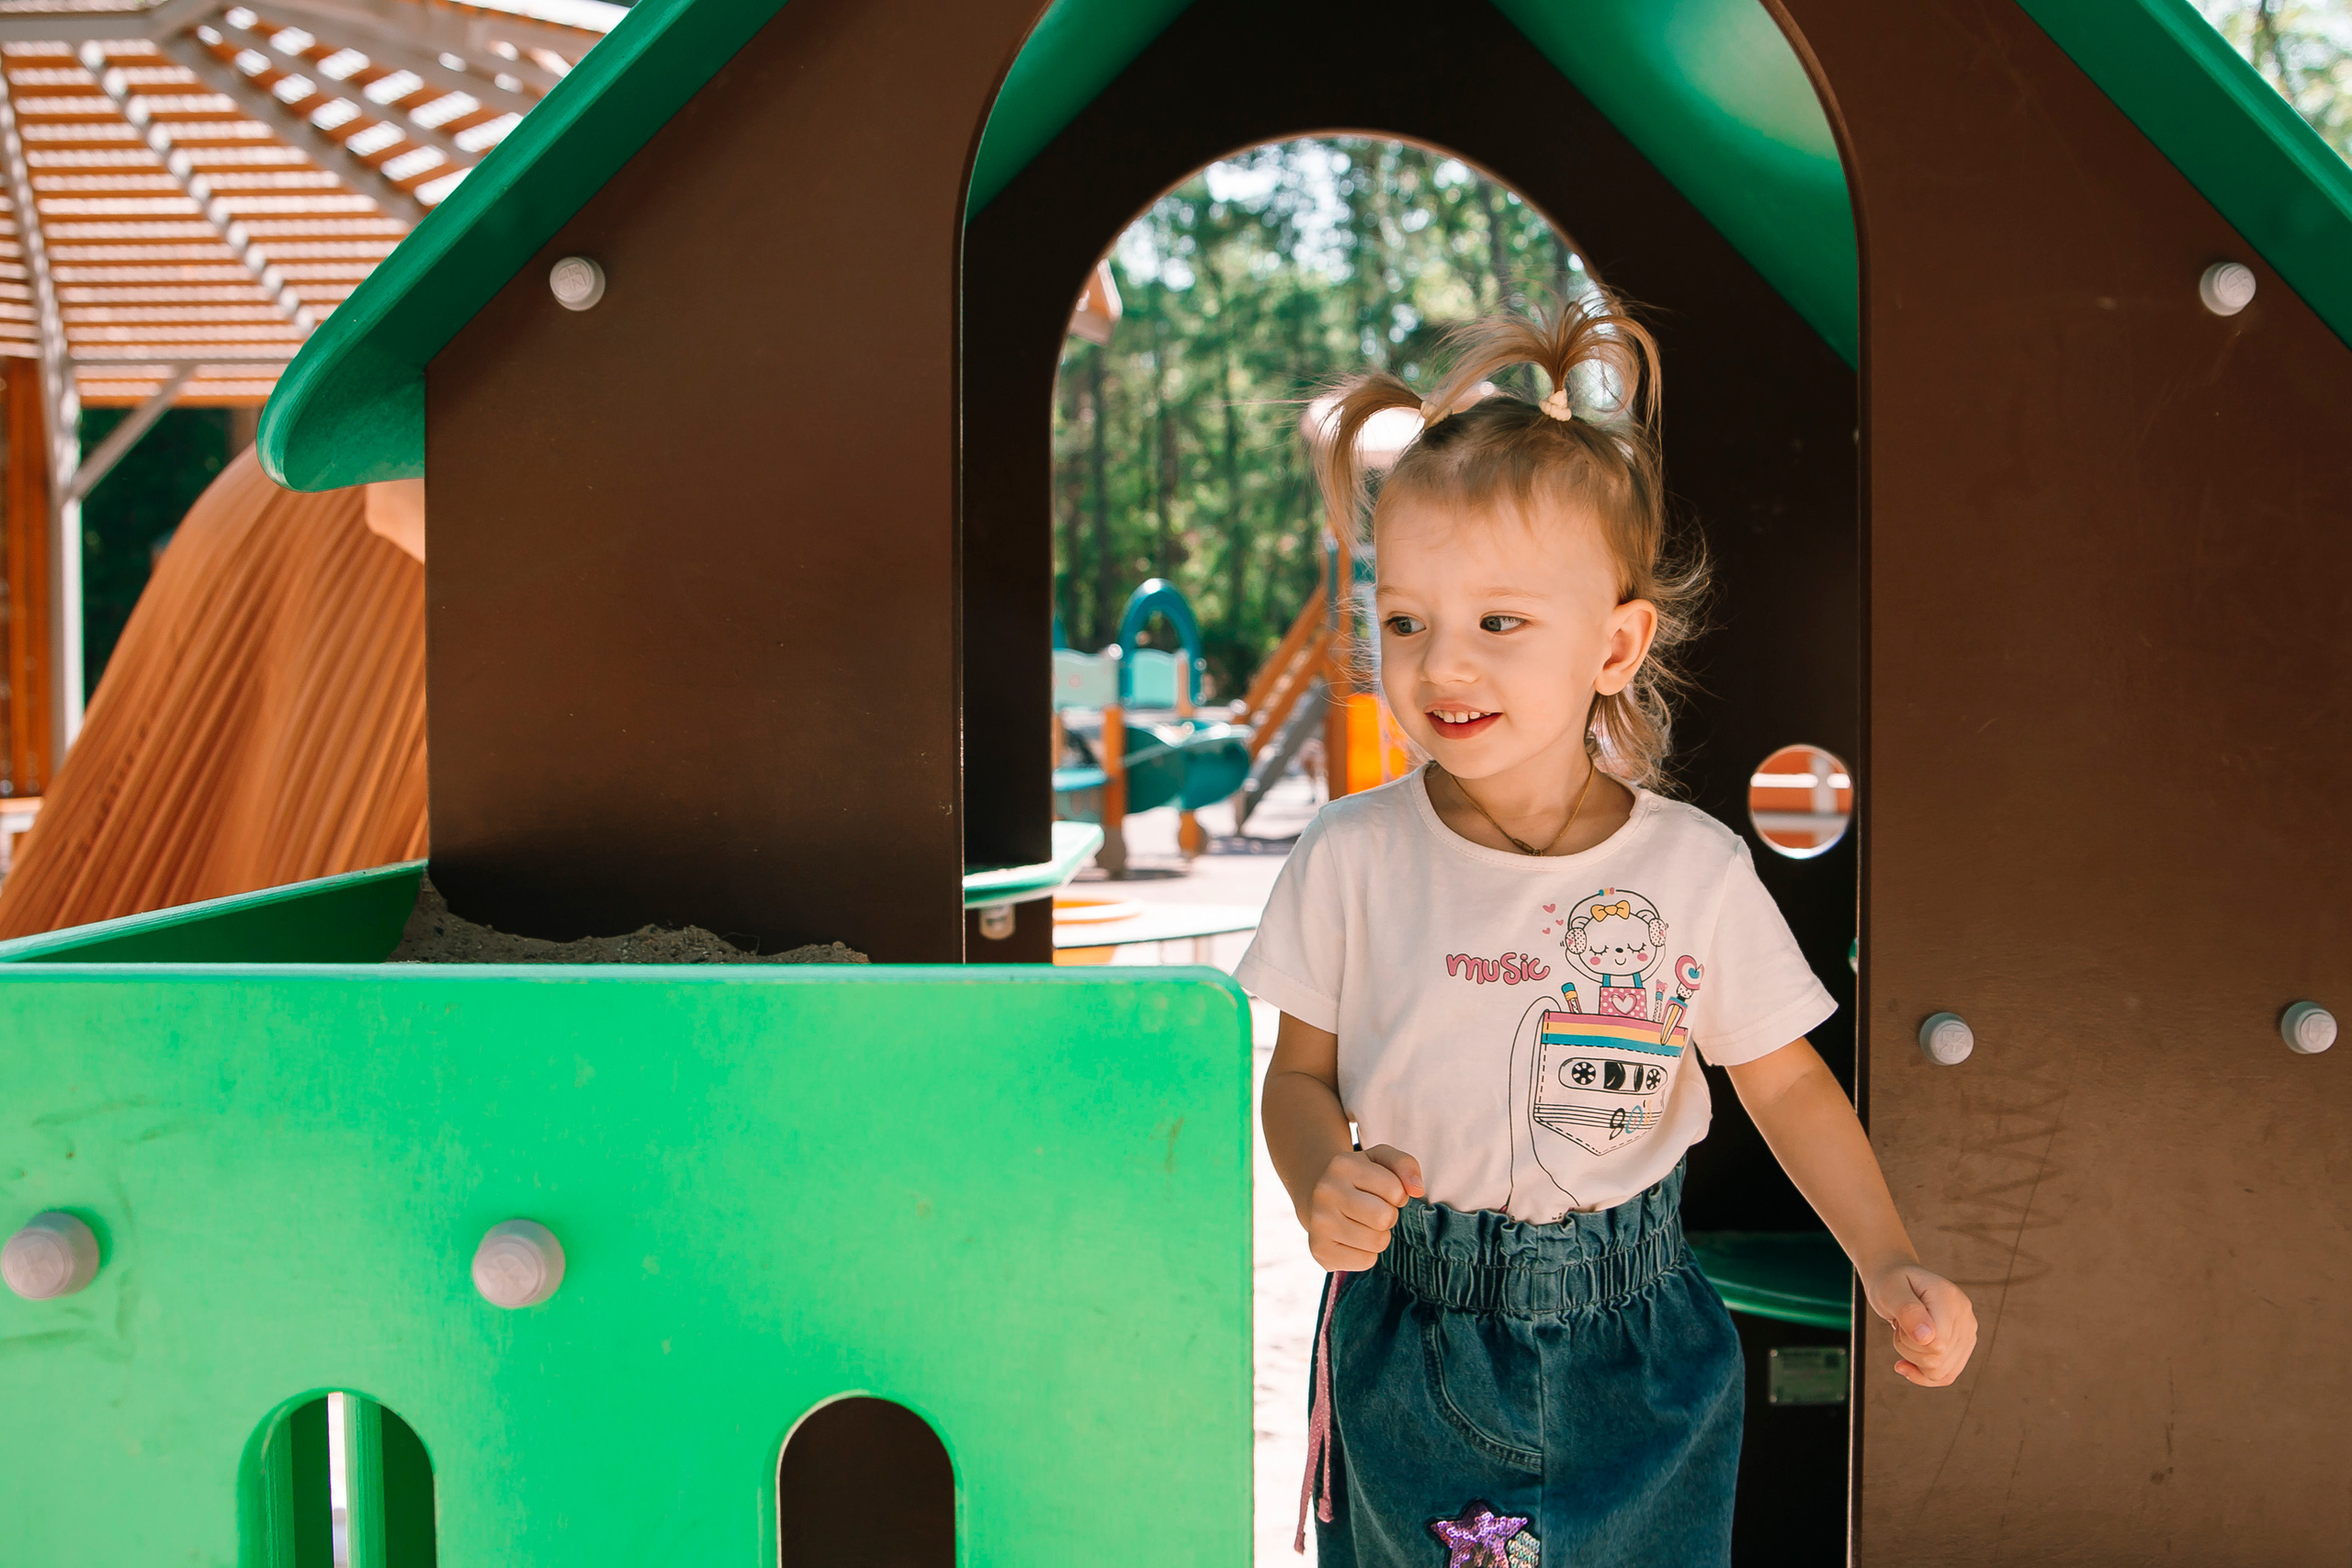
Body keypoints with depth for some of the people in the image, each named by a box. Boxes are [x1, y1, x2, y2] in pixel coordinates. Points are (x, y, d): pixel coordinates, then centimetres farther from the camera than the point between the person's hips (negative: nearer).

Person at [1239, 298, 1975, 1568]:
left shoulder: (1695, 869, -11)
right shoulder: (1352, 857, -9)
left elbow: (1785, 1083, 0)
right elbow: (1300, 1072, 0)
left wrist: (1889, 1264, -10)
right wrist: (1321, 1184, -21)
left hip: (1627, 1349, 0)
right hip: (1407, 1343, 1)